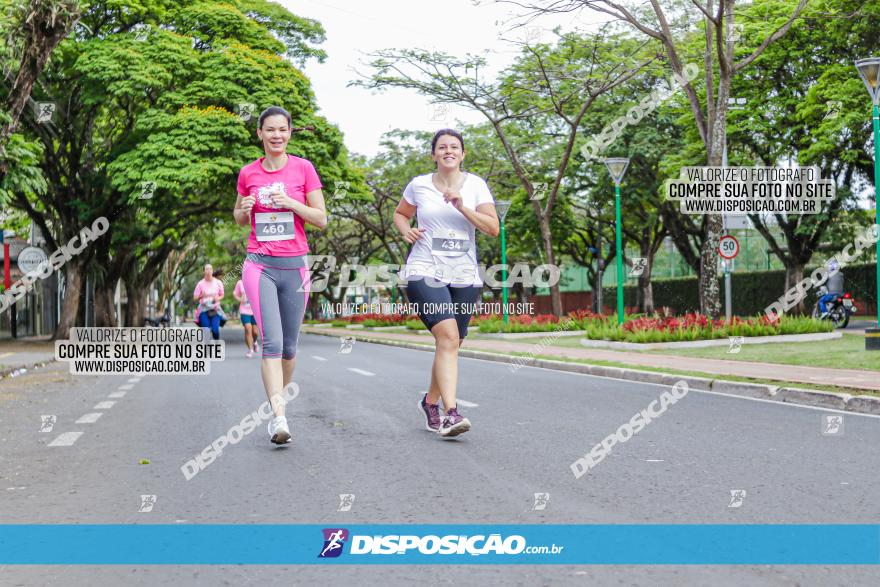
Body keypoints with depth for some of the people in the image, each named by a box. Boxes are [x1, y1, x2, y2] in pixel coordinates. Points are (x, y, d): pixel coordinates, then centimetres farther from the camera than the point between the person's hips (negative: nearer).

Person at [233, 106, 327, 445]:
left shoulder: (303, 168, 2)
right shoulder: (248, 174, 6)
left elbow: (321, 219, 2)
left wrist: (291, 202, -13)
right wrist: (243, 208, -4)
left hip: (294, 266, 1)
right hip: (259, 265, -1)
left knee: (288, 346, 9)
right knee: (271, 342, -16)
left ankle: (279, 401, 31)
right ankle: (279, 418, -21)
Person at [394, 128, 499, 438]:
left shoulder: (476, 185, 4)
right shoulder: (419, 185, 4)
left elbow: (493, 228, -4)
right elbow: (399, 214, 21)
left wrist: (462, 207, -16)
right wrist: (406, 230, -1)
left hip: (464, 276, 3)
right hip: (425, 272, -3)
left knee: (450, 345, 10)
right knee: (448, 336, -23)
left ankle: (431, 401, 34)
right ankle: (451, 413, -27)